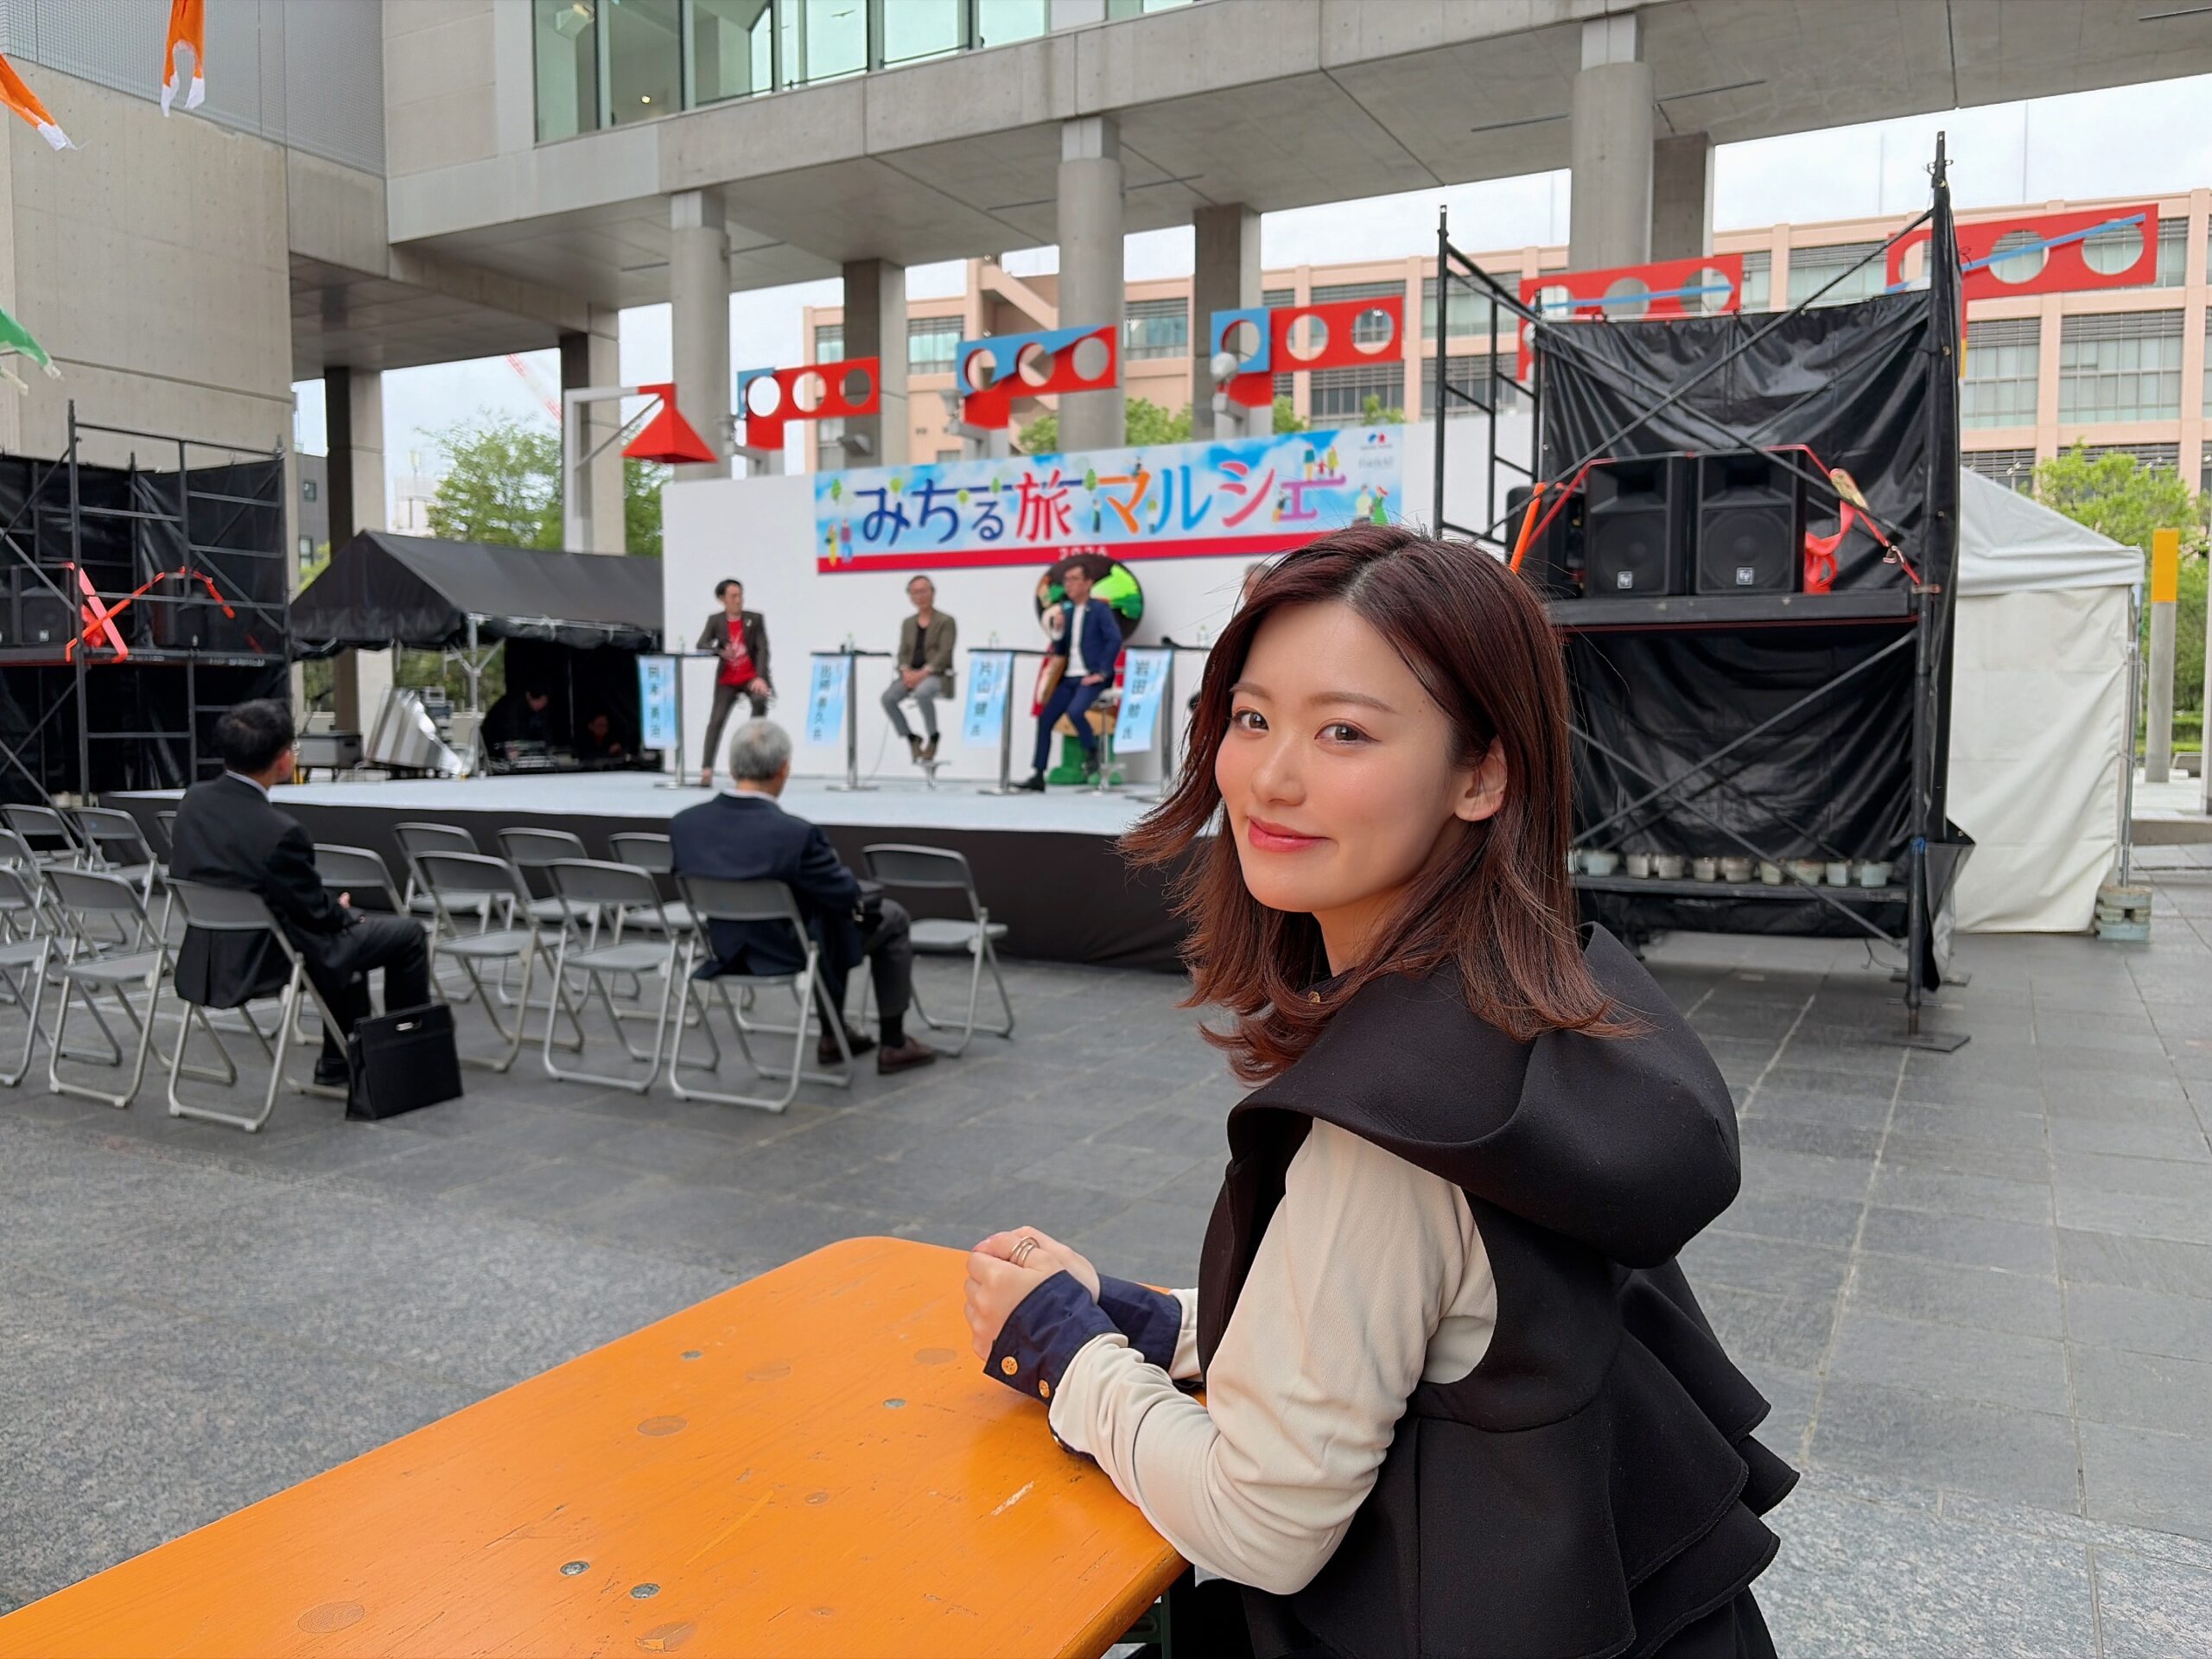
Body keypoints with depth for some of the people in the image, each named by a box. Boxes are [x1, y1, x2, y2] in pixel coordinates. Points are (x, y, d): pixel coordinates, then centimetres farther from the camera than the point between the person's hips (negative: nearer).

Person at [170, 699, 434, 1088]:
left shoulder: (193, 800, -5)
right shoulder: (279, 831, -30)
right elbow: (317, 912, -18)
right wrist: (345, 912, 8)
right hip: (267, 964, -8)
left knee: (346, 925, 31)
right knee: (406, 933, 6)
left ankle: (339, 1060, 36)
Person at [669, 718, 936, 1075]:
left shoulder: (683, 823, -14)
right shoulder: (796, 833, -32)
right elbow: (848, 895, -18)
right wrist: (834, 867, 6)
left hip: (730, 952, 6)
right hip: (795, 954, -6)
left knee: (832, 906, 33)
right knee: (890, 918, 19)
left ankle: (833, 1035, 38)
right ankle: (894, 1044, 23)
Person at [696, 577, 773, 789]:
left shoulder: (755, 619, 0)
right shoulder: (715, 620, 2)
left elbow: (762, 650, -7)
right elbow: (701, 645, -7)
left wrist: (760, 677, -21)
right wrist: (720, 651, -29)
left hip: (751, 677, -1)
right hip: (727, 680, 1)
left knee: (760, 701, -31)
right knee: (716, 720, -13)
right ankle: (707, 771, -14)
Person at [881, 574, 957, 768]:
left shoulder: (946, 621, 2)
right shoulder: (907, 623, 18)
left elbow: (944, 654, -9)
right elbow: (902, 653, 11)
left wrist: (923, 673, -20)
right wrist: (906, 672, -10)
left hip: (937, 674, -5)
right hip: (911, 674, 5)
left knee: (922, 693, -39)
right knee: (888, 697, -24)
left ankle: (933, 738, -17)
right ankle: (911, 738, -4)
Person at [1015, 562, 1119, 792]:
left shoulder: (1100, 608, -6)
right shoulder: (1067, 611, 14)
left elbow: (1115, 639, -17)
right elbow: (1059, 651, 15)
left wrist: (1102, 673, -20)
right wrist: (1057, 630, -4)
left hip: (1091, 676, -7)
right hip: (1069, 677, 7)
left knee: (1075, 711, -31)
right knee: (1044, 720, -1)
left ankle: (1092, 753, -5)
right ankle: (1037, 776, 5)